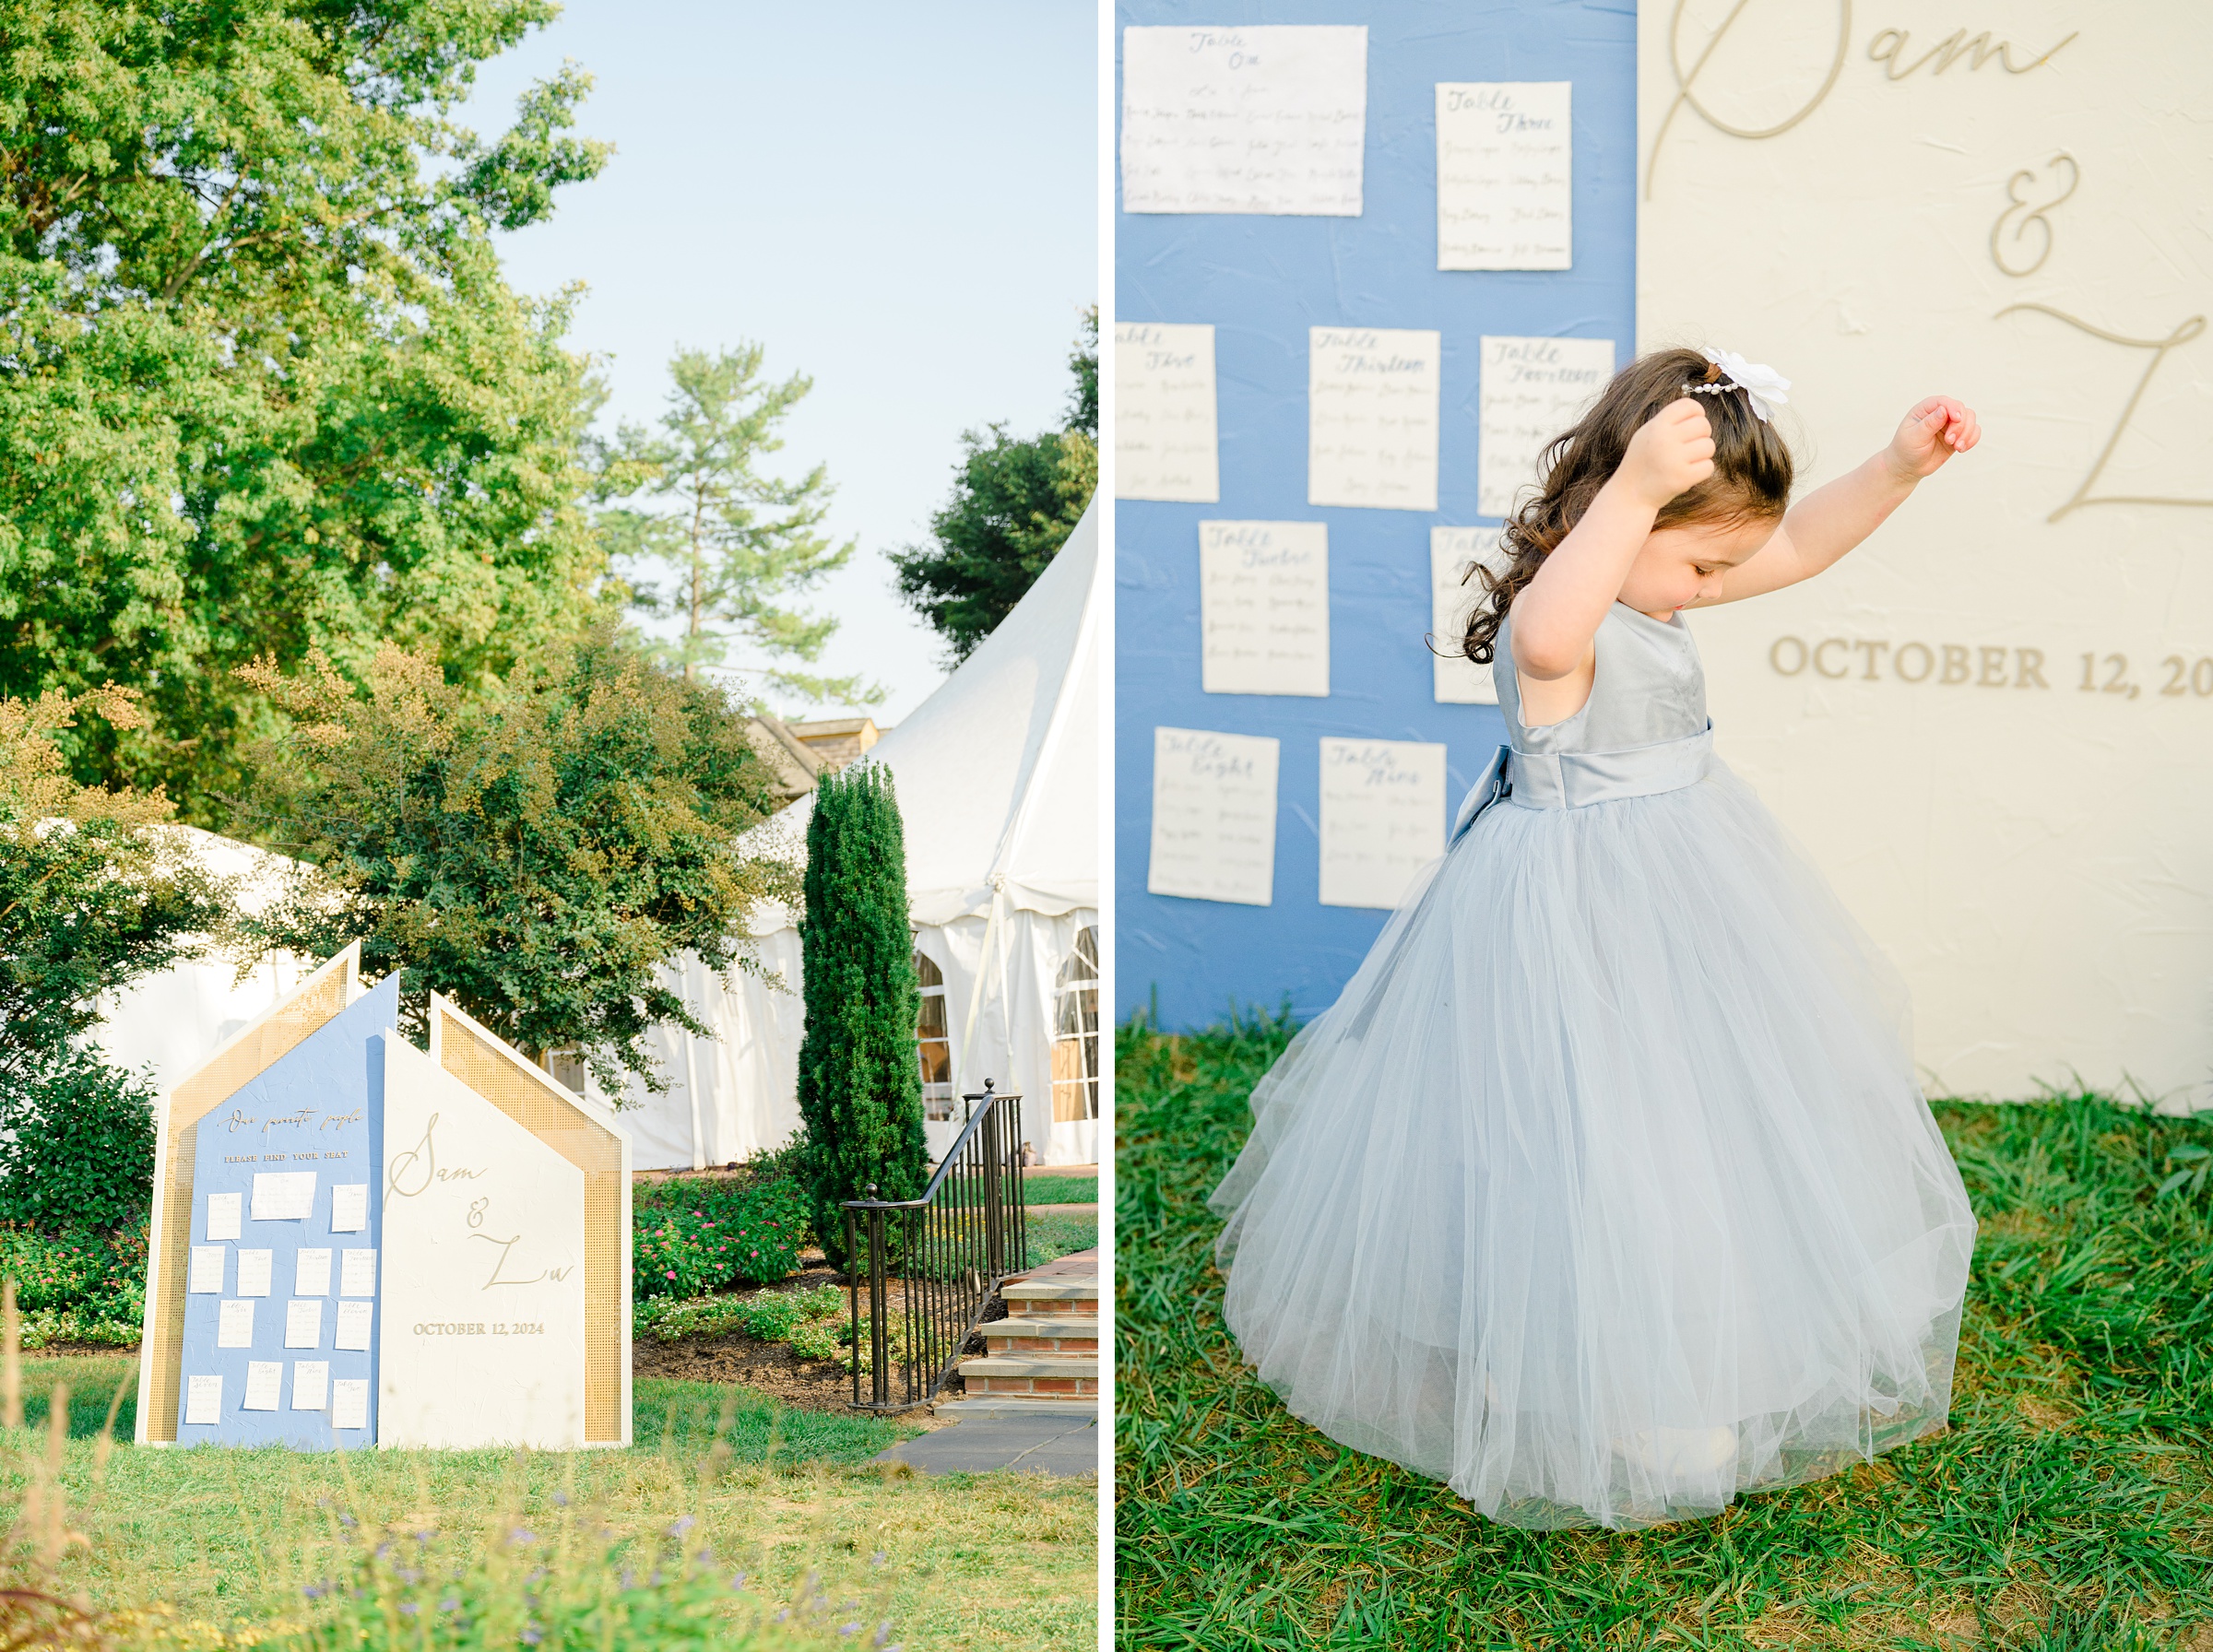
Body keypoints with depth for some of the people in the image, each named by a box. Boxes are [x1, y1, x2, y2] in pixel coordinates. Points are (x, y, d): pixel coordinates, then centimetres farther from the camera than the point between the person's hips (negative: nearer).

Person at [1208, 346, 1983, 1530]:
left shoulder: (1653, 580, 2)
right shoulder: (1551, 613, -28)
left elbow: (1799, 545, 12)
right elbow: (1550, 636, -54)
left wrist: (1900, 468, 0)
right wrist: (1636, 487, -59)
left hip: (1681, 880, 11)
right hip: (1577, 913, -11)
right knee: (1593, 1143, -2)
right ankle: (1604, 1401, 16)